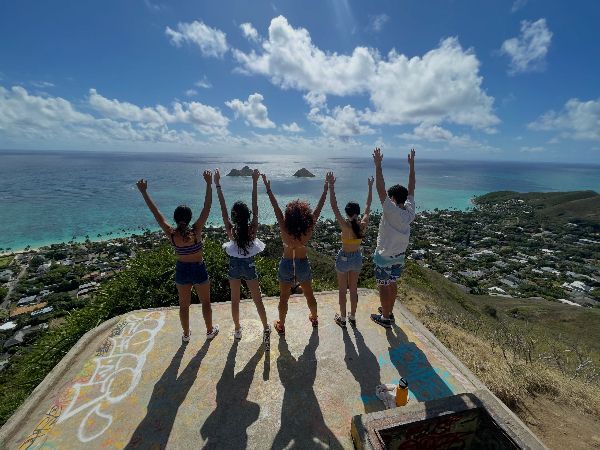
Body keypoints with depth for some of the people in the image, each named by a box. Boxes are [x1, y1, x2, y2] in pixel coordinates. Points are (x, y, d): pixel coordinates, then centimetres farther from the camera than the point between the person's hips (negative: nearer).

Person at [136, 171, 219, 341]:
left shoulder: (171, 234, -15)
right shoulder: (196, 231, -23)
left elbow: (156, 213, -9)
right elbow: (207, 207, -24)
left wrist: (144, 192, -3)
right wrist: (209, 184, -22)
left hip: (181, 270, 3)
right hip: (199, 270, -3)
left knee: (184, 305, 21)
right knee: (206, 302, 18)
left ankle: (186, 334, 39)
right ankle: (210, 330, 35)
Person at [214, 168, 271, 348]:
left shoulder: (231, 230, -19)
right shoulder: (252, 229, -20)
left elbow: (223, 208, -18)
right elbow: (255, 208, -18)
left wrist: (217, 185, -16)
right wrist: (254, 183, -18)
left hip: (235, 265, 0)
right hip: (249, 265, 0)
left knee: (235, 300, 18)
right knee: (257, 299, 13)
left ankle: (237, 329, 33)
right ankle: (266, 328, 24)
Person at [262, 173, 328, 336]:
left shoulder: (284, 229, -23)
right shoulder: (309, 229, -21)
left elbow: (276, 207, -19)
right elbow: (319, 208, -16)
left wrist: (268, 188, -12)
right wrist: (326, 189, -9)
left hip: (286, 264, -1)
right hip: (303, 264, 1)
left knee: (284, 298, 17)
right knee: (309, 295, 24)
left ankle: (281, 325, 36)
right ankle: (314, 318, 47)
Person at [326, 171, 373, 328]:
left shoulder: (345, 225, -26)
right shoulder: (363, 224, -15)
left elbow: (334, 206, -27)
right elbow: (368, 206, -2)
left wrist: (331, 186, -26)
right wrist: (370, 187, 6)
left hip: (344, 258, -4)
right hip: (357, 258, 4)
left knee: (343, 290, 13)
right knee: (353, 289, 20)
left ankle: (342, 318, 29)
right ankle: (352, 317, 35)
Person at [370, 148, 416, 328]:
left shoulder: (392, 212, -25)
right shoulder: (410, 211, -6)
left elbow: (380, 189, -30)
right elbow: (411, 188, 2)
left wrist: (378, 165, -26)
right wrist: (411, 165, 6)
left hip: (384, 257, -7)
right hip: (399, 256, 7)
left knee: (384, 287, 8)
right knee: (392, 284, 22)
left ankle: (385, 318, 22)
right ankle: (389, 311, 39)